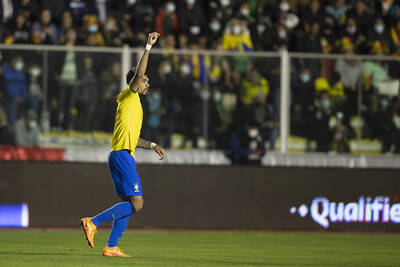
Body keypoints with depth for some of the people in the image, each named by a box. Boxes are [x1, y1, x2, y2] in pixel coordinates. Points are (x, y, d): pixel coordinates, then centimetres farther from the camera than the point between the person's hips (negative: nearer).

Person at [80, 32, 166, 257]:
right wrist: (149, 47, -15)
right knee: (136, 203, -15)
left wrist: (153, 146, 26)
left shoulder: (135, 104, 25)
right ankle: (93, 223, -17)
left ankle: (111, 247, 6)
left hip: (122, 156, 10)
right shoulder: (129, 96, -1)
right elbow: (138, 74, -19)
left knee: (130, 204, 8)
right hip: (122, 155, -10)